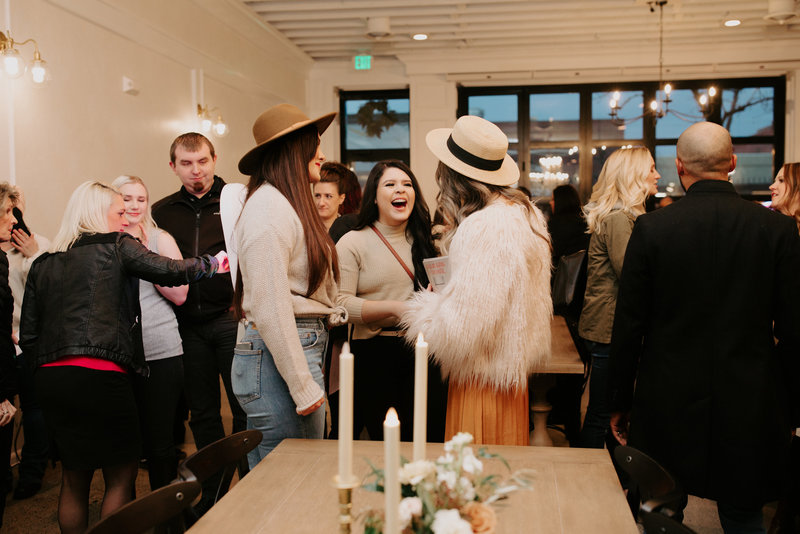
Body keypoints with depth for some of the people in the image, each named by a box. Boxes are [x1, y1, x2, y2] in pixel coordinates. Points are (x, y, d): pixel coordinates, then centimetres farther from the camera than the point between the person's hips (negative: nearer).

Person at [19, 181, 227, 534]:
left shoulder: (43, 264, 16)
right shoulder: (117, 247, 2)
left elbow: (27, 336, 13)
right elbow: (171, 272, -8)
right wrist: (216, 262, 5)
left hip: (49, 379, 6)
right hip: (99, 376, -6)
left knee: (74, 478, 18)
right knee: (121, 476, 8)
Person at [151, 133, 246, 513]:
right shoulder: (161, 212, 11)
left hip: (230, 318, -3)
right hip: (188, 324, 4)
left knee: (244, 408, 2)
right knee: (203, 413, 13)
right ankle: (212, 493, 27)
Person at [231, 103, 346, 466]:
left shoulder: (291, 204, 16)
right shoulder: (268, 208, -13)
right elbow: (269, 306, -17)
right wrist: (303, 386, -17)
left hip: (305, 346, 9)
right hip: (277, 356, -9)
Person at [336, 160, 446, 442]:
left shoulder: (423, 242, 15)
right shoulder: (353, 243, -1)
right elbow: (340, 302, -11)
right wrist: (394, 308, -19)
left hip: (422, 352, 4)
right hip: (374, 354, -4)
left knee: (432, 439, 2)